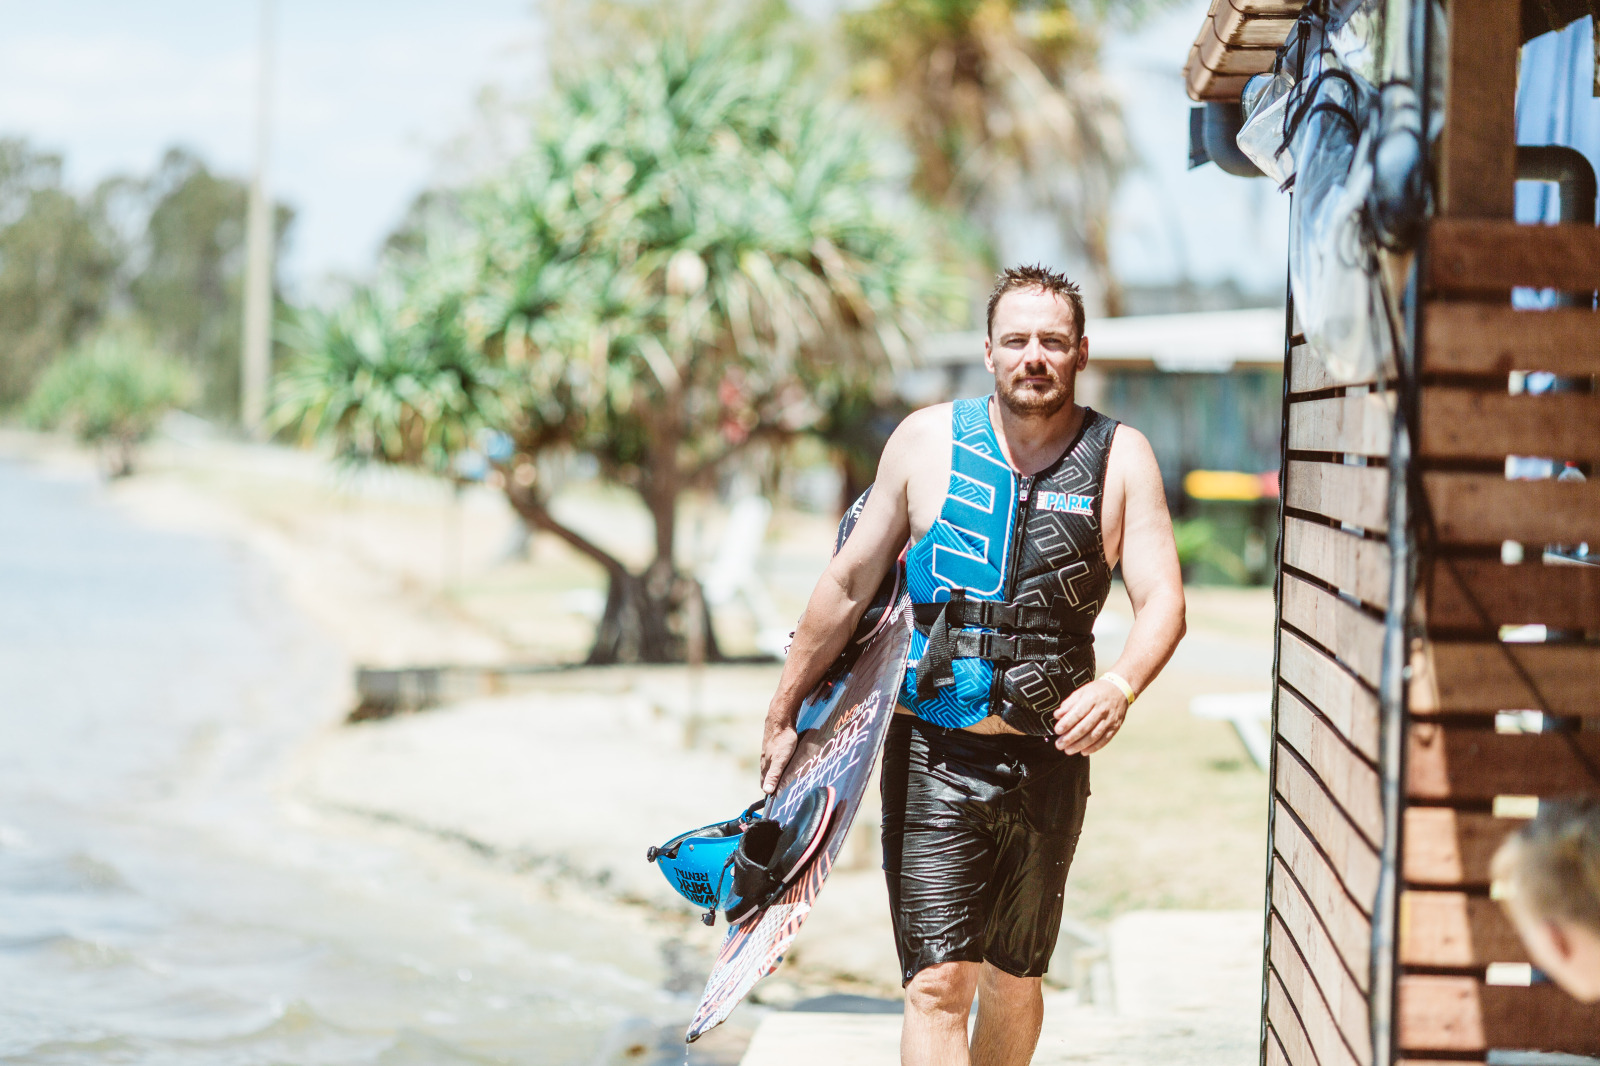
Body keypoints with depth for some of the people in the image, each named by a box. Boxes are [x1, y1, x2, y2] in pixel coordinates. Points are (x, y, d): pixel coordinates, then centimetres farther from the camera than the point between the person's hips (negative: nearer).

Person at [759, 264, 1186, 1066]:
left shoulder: (1120, 458, -1)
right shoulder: (927, 442, -1)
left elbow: (1162, 600, -8)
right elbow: (849, 585, 8)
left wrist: (1119, 685, -29)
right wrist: (783, 715, 12)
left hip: (1049, 760, 2)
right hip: (934, 755, -2)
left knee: (1015, 982, 16)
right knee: (937, 986, -12)